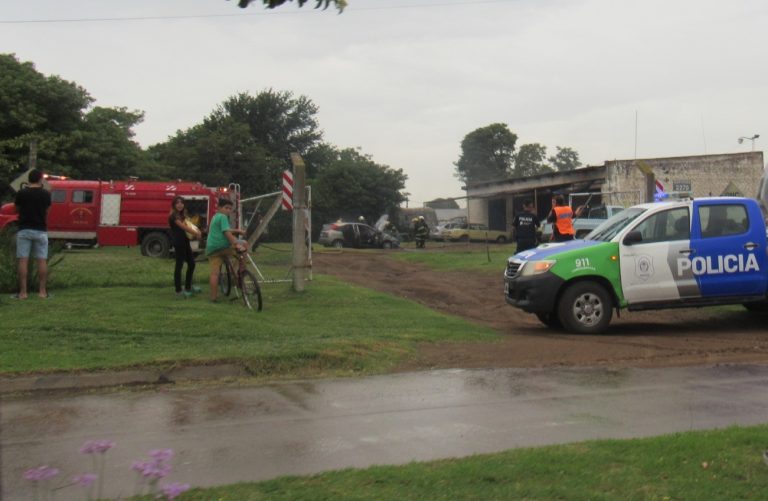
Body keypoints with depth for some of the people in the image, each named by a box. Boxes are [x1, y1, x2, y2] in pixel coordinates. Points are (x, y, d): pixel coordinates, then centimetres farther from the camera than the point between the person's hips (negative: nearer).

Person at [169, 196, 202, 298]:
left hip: (185, 242, 9)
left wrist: (196, 232, -6)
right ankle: (178, 291, -4)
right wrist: (196, 233, -16)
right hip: (178, 242, -9)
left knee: (191, 263, 13)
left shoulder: (183, 215, 19)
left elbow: (190, 225, 13)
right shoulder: (174, 216, -10)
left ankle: (188, 287, 26)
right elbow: (183, 227, -19)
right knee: (179, 265, -7)